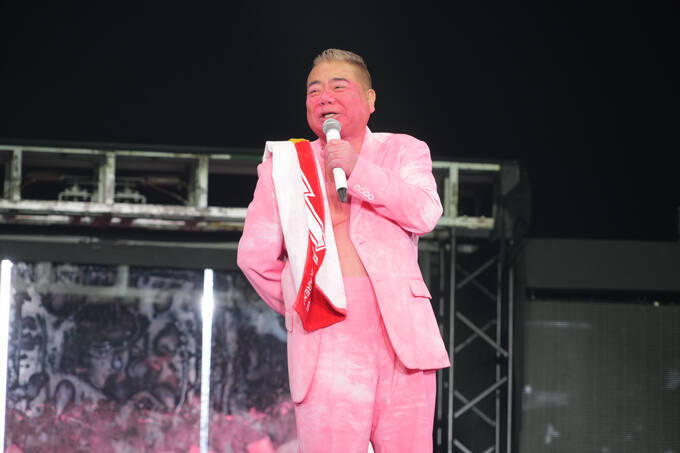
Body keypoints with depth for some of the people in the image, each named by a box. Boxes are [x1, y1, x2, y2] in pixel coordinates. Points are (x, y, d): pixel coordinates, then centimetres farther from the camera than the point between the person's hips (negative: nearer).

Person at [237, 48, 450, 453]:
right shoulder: (285, 164, 18)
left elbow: (425, 213, -2)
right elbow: (255, 256, 17)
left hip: (402, 329, 1)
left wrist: (358, 171, -6)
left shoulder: (403, 151, 18)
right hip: (328, 337, -1)